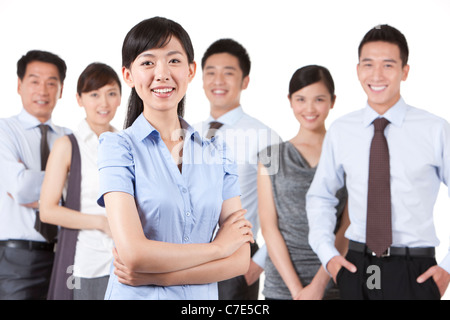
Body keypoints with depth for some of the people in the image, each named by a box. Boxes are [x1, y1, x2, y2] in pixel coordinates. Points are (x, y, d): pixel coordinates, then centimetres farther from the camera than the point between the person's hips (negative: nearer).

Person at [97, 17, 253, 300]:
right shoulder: (119, 146, -10)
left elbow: (241, 259, -6)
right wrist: (218, 246, -11)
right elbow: (133, 253, -21)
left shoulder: (217, 151, 0)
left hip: (203, 297, 3)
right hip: (137, 296, -3)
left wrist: (153, 274, -16)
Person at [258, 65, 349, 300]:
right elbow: (269, 227, -1)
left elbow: (348, 228, -3)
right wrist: (296, 288, -9)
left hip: (334, 283, 0)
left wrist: (319, 285, -12)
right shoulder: (272, 157, 5)